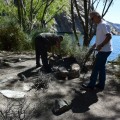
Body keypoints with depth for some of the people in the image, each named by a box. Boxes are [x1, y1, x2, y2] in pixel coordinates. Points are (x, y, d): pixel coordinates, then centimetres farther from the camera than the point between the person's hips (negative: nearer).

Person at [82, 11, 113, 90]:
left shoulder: (103, 24, -16)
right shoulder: (99, 25, 15)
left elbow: (109, 36, -24)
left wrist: (100, 46, -25)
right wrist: (94, 46, 19)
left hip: (104, 50, -10)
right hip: (103, 50, 10)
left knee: (96, 67, -3)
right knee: (101, 67, 13)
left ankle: (91, 85, 6)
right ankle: (101, 85, 22)